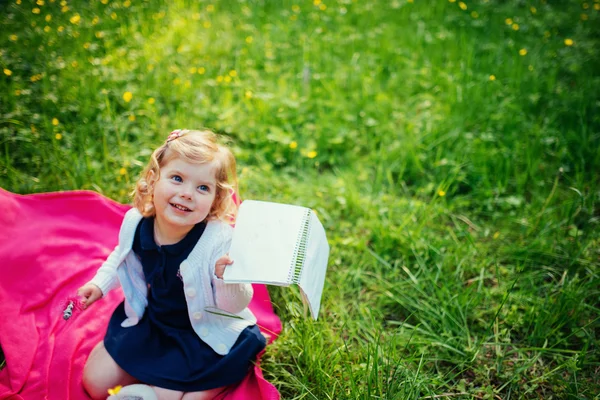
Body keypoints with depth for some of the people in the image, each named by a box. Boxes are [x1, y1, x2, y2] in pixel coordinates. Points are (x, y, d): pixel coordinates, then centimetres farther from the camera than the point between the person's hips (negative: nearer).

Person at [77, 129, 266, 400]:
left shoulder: (220, 241, -31)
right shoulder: (135, 222, -15)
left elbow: (235, 306, -24)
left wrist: (228, 280, -43)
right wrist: (100, 283, 6)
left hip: (203, 335, -5)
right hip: (148, 321, 6)